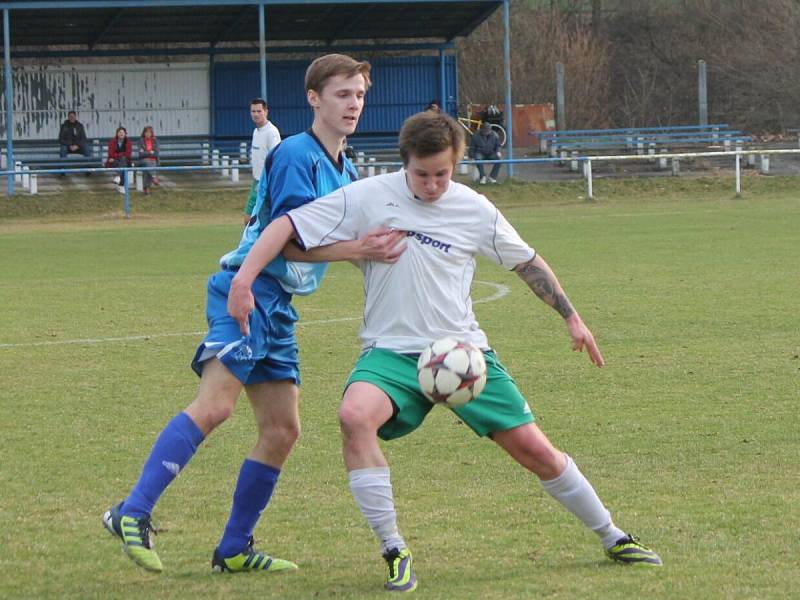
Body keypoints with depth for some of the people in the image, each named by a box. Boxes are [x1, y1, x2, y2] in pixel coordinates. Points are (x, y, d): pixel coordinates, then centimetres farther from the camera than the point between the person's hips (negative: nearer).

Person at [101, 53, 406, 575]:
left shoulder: (347, 174, 19)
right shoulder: (295, 155, -10)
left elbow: (348, 236, 30)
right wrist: (354, 249, -24)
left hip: (278, 307, 10)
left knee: (282, 430, 7)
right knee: (216, 403, -24)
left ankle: (234, 549, 15)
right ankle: (133, 514, -25)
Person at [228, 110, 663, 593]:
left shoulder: (475, 210, 1)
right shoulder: (369, 198, -6)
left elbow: (527, 262, 16)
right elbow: (289, 226, -6)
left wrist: (572, 317, 17)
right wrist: (245, 277, -19)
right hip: (392, 353, -2)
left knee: (534, 449, -1)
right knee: (355, 416, -33)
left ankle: (612, 538, 22)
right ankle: (395, 552, -23)